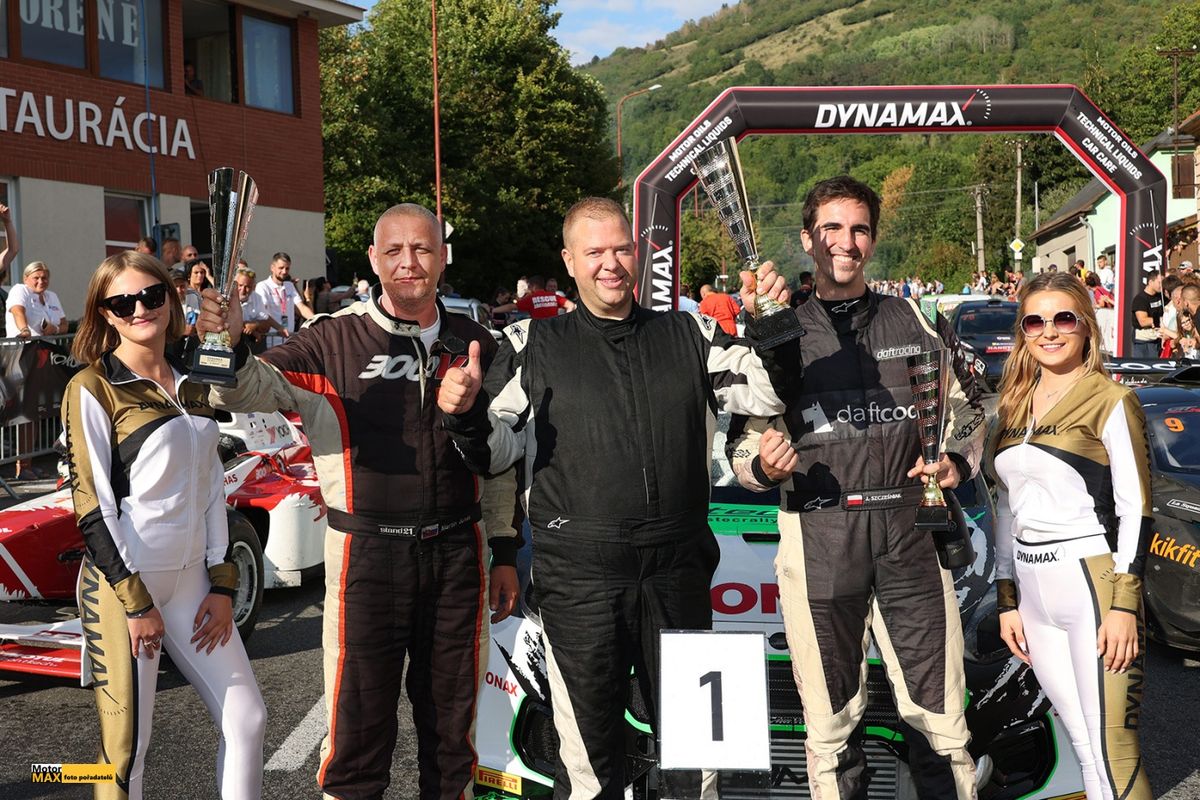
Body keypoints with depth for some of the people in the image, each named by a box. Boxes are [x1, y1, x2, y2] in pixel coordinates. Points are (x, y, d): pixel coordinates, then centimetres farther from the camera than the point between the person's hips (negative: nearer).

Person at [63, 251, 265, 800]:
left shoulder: (192, 389, 12)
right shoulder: (91, 389, -7)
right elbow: (90, 505, -11)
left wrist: (221, 583, 6)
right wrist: (134, 603, -13)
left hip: (190, 578, 6)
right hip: (121, 583, -6)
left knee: (247, 718, 8)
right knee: (126, 745, 2)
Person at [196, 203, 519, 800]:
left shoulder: (474, 346, 7)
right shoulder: (336, 341, -2)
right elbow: (254, 389, -14)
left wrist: (504, 553, 12)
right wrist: (230, 347, -36)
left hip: (458, 551, 3)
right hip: (367, 553, -3)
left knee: (454, 716, 16)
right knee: (359, 719, 5)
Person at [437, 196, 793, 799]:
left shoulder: (690, 336, 9)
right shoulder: (533, 345, 4)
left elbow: (766, 395, 6)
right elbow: (495, 452, 2)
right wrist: (466, 414, -19)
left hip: (679, 574, 2)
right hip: (579, 580, -2)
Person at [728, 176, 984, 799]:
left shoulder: (919, 321, 11)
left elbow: (966, 410, 19)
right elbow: (742, 443, 9)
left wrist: (958, 462, -2)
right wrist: (764, 467, -13)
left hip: (912, 536, 1)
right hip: (818, 543, 0)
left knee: (940, 720, 5)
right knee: (831, 726, 8)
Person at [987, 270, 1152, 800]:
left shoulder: (1111, 401, -3)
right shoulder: (1014, 405, 14)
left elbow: (1134, 510, -7)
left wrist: (1123, 605, -14)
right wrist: (1007, 599, 13)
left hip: (1093, 583, -6)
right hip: (1034, 594, 6)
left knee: (1112, 755, -5)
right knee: (1085, 750, 12)